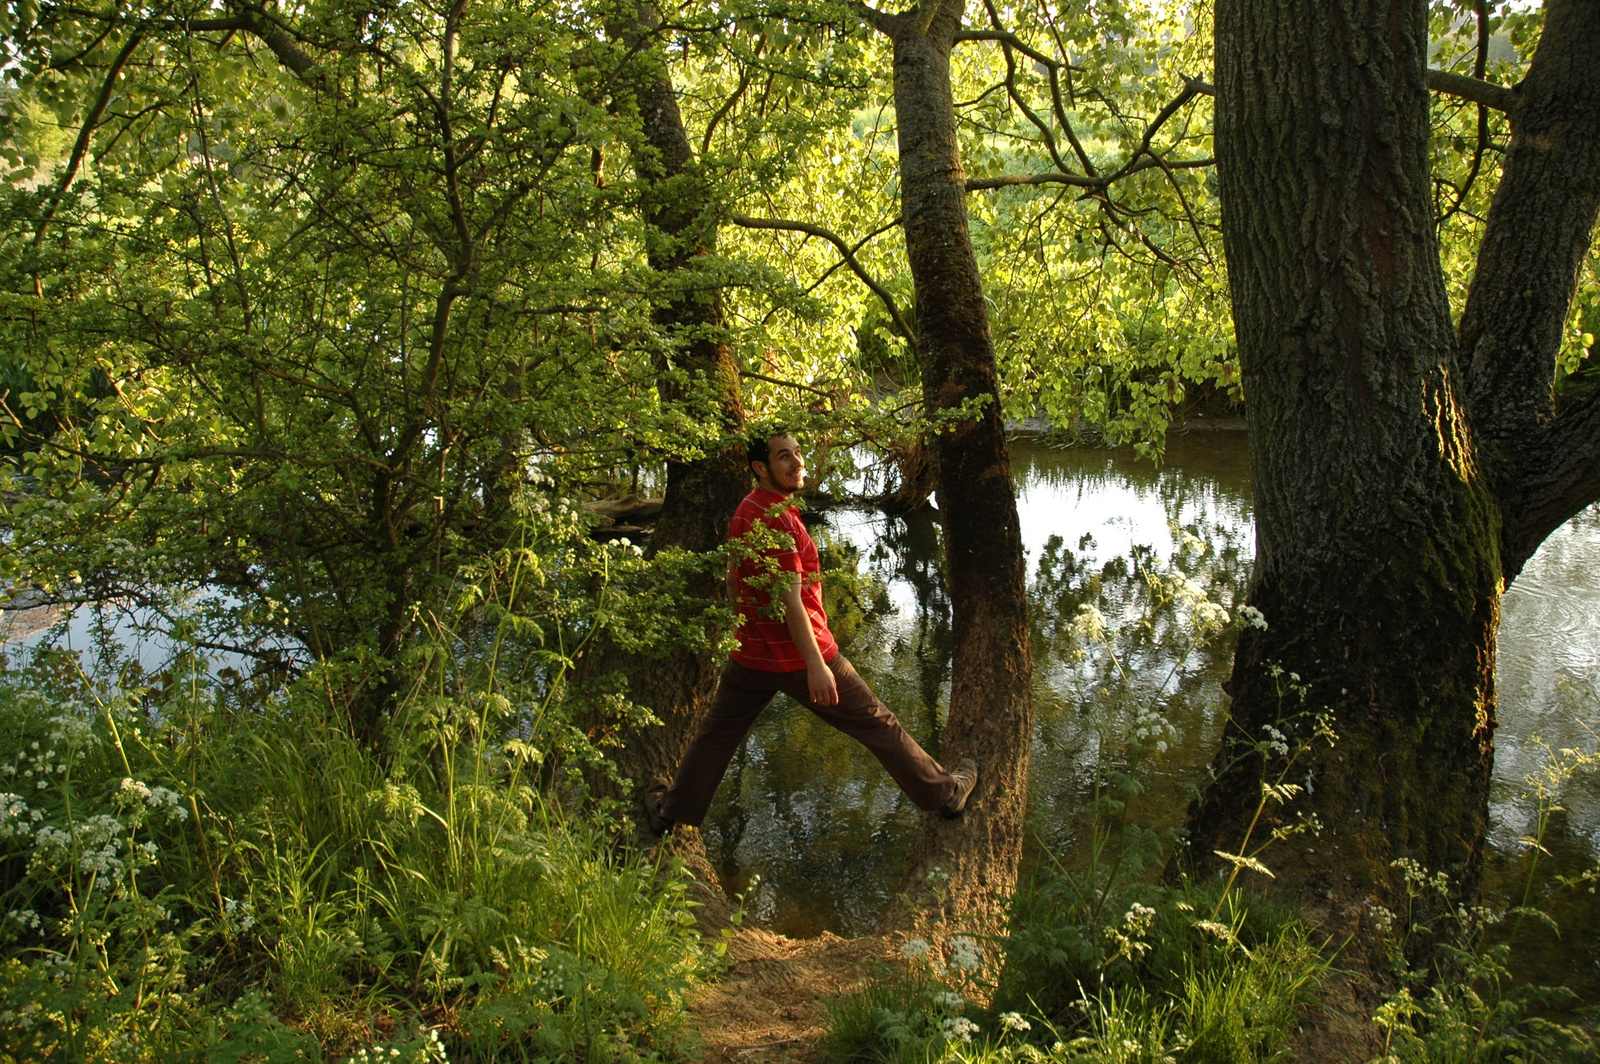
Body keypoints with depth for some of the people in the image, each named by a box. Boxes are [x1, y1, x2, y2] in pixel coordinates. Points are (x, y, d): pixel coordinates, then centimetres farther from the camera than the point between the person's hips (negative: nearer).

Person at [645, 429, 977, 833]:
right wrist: (816, 665, -23)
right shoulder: (778, 519, -22)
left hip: (751, 654, 8)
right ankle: (944, 793, 19)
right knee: (878, 725, 6)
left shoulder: (743, 512, 6)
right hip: (798, 655, -8)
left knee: (717, 734, 21)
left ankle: (671, 809, 31)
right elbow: (789, 599, -25)